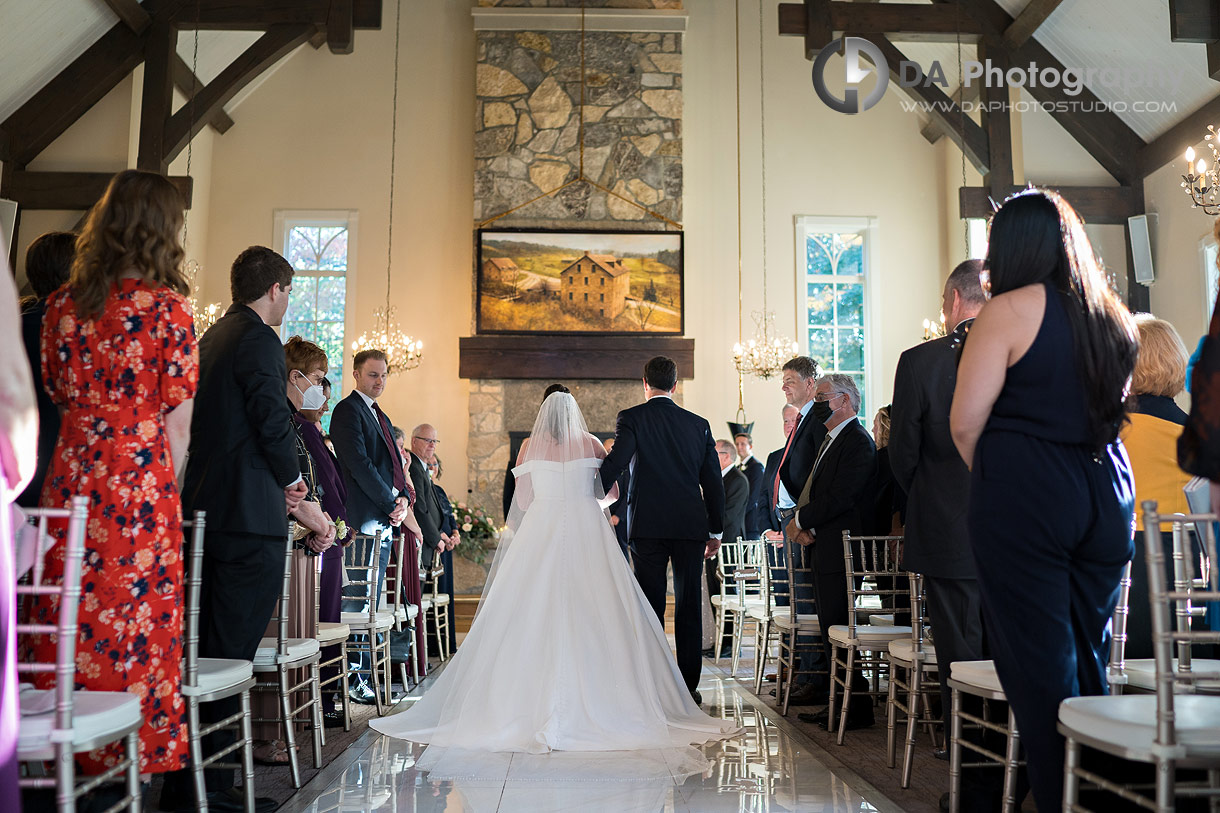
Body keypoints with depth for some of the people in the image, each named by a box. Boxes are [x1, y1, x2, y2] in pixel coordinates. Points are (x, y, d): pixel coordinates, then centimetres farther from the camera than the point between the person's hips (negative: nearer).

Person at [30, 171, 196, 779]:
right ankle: (137, 759, 10)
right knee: (139, 618, 3)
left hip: (71, 472, 5)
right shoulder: (166, 305, -7)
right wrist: (165, 482, 4)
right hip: (140, 475, -5)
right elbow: (177, 415, -5)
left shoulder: (62, 303, 7)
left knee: (69, 617, 11)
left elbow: (57, 392, 14)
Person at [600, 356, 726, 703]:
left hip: (648, 526, -2)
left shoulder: (631, 418, -1)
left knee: (651, 607, 4)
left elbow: (614, 464, -14)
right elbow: (713, 482, 10)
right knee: (689, 607, 7)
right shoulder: (699, 424, 9)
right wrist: (716, 531, 16)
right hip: (691, 526, 2)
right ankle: (688, 686, 10)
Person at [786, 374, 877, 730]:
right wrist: (805, 527, 0)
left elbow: (840, 498, -21)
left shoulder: (857, 442, -13)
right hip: (824, 551, 10)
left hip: (840, 552, -10)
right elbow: (816, 494, 18)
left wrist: (801, 521, -10)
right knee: (831, 631, 13)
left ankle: (859, 708, 2)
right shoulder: (832, 441, 20)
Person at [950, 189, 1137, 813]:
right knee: (1087, 658, 16)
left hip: (1024, 496, -7)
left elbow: (965, 423, -12)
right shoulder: (1113, 317, 13)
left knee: (1038, 666, -1)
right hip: (1107, 491, 7)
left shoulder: (1010, 309, -8)